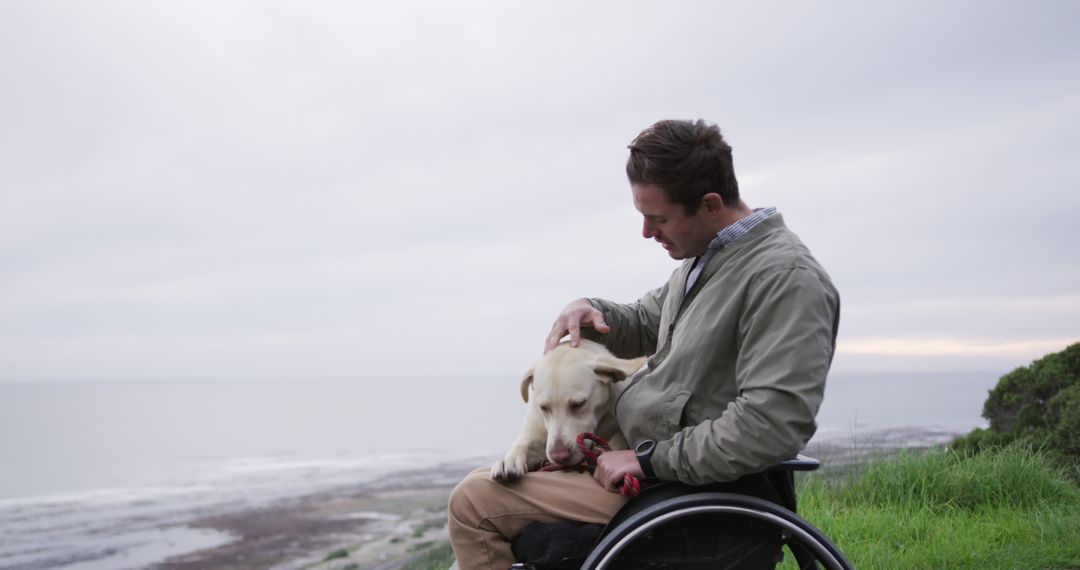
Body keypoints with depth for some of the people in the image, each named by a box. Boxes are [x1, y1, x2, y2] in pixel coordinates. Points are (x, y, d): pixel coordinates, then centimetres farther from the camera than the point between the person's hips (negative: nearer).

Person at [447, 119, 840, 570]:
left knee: (473, 501, -13)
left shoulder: (788, 278, -21)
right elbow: (643, 324, 24)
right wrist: (590, 310, 1)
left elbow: (774, 424, -29)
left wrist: (650, 458, -22)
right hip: (649, 466, 10)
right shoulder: (705, 258, 9)